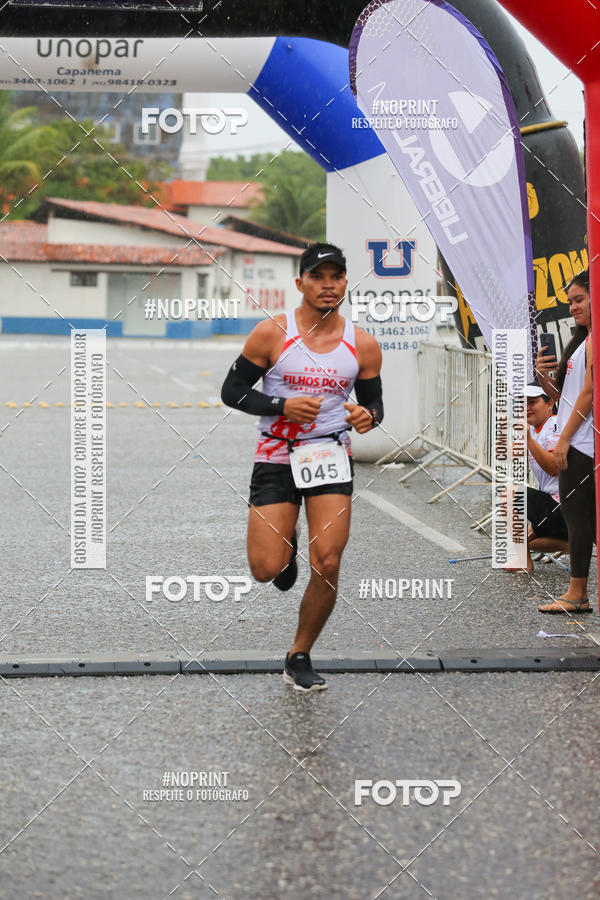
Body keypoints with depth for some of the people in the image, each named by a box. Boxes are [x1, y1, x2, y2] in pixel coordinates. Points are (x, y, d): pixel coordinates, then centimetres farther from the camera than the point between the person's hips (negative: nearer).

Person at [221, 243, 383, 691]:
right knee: (265, 569, -8)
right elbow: (232, 390, -2)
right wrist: (282, 407, -17)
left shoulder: (363, 345, 0)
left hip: (331, 456, 1)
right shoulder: (271, 333, -7)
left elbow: (374, 402, 11)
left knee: (327, 564, -11)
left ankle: (300, 657, 9)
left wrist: (367, 416, -13)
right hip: (276, 459, -1)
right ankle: (286, 546, 32)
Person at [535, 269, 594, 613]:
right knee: (587, 518, 10)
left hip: (582, 443, -10)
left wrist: (565, 437, -16)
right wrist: (544, 377, 3)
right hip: (579, 443, 10)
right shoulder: (583, 341, 20)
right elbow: (564, 396, 22)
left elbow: (588, 393, -17)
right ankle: (580, 594, 13)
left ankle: (576, 595, -6)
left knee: (575, 513, -8)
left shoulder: (594, 341, -11)